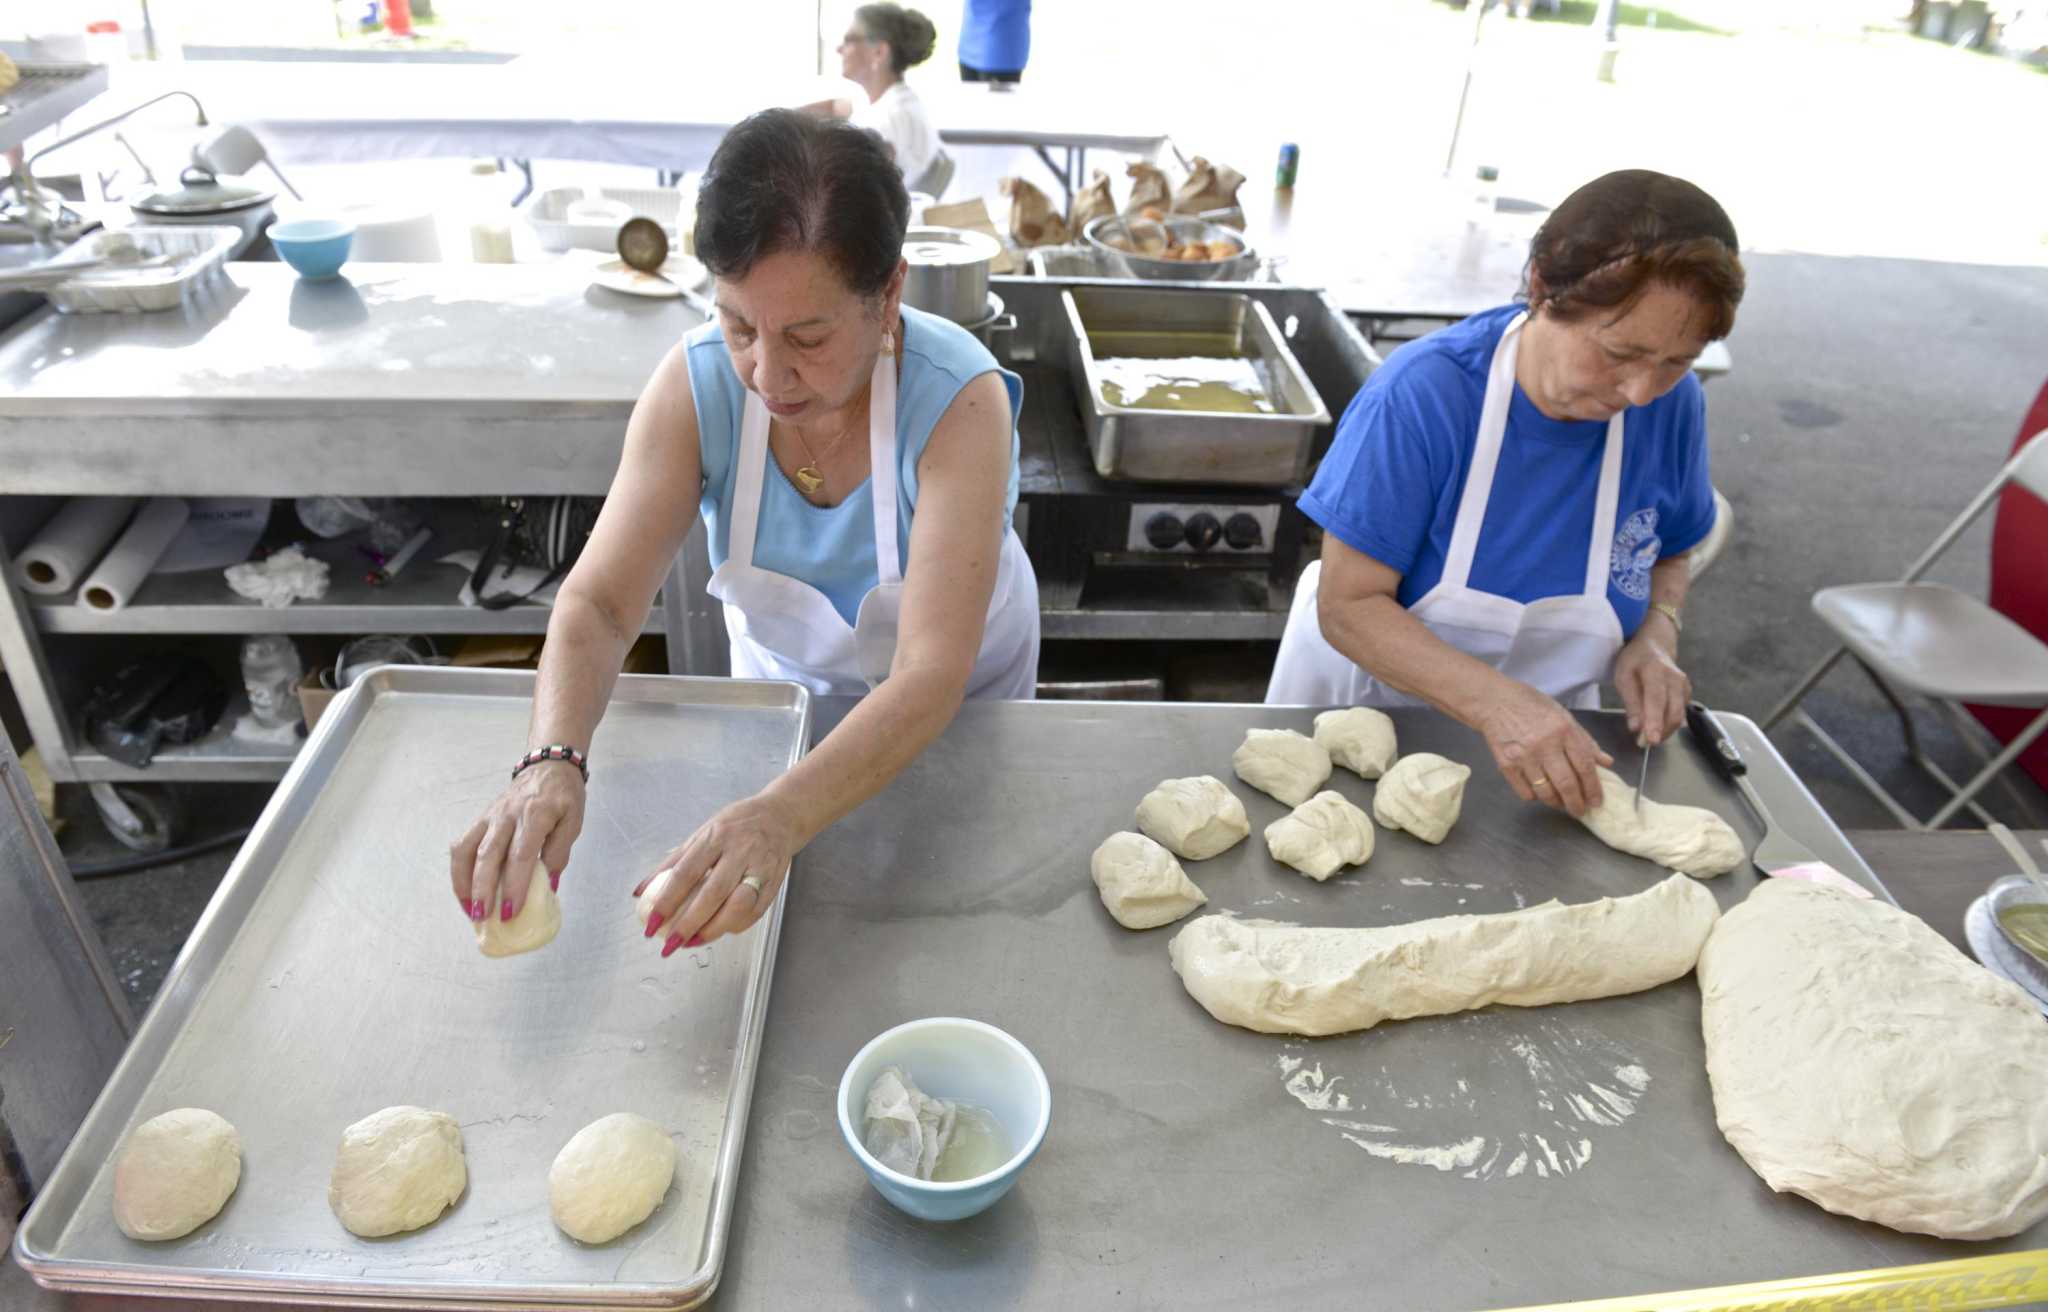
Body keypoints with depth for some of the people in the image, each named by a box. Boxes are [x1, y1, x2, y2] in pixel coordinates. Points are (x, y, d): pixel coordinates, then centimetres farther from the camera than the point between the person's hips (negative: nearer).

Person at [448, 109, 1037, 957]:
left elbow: (931, 675, -44)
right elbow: (598, 602, -31)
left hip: (952, 705, -1)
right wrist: (552, 761, -52)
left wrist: (781, 817, -60)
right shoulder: (695, 387, -28)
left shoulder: (961, 402, -37)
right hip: (784, 676, 2)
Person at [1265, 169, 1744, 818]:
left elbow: (1668, 554, 7)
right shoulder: (1423, 394, -27)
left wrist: (1656, 638, -14)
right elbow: (1348, 607, -26)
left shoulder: (1672, 406, -12)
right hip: (1368, 706, -2)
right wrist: (1495, 701, -39)